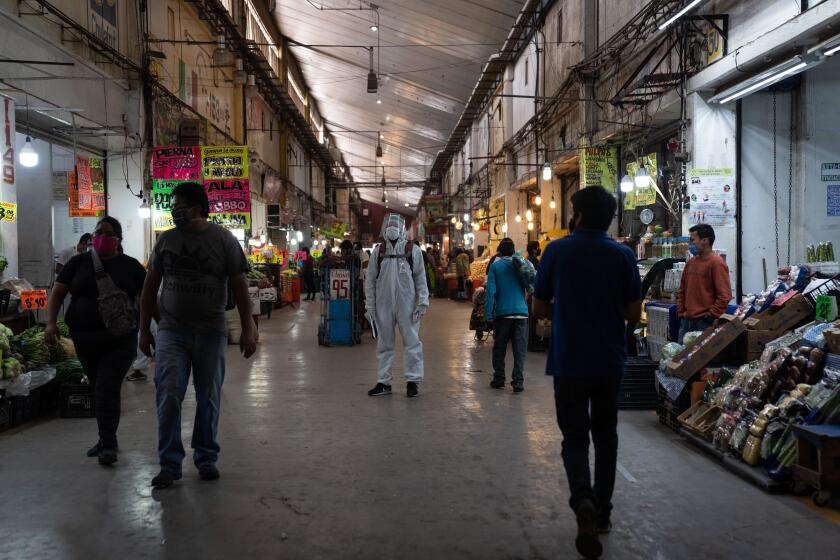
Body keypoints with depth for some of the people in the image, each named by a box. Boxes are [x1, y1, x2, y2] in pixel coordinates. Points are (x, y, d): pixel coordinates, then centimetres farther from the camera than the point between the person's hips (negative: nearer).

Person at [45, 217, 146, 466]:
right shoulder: (78, 263, 8)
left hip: (120, 339, -3)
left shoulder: (130, 266, 3)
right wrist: (51, 322, -6)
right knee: (98, 389, 12)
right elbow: (58, 292, 7)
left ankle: (108, 444, -4)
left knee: (107, 389, -11)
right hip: (85, 338, 3)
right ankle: (107, 439, 26)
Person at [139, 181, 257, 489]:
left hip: (211, 332, -1)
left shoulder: (224, 240, -1)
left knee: (208, 398, 8)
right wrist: (144, 329, 9)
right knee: (168, 395, -6)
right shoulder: (166, 240, 5)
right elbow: (150, 286, 11)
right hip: (171, 331, 1)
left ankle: (206, 458, 23)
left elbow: (239, 286, -2)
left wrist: (248, 329, -6)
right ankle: (170, 463, 5)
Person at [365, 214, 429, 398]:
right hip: (383, 305, 2)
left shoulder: (413, 250, 2)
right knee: (384, 344, 9)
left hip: (407, 305, -2)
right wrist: (370, 305, 3)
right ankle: (383, 381, 17)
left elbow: (420, 278, 2)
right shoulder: (378, 251, 7)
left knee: (412, 341, 1)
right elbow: (370, 279, 8)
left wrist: (422, 302, -5)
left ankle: (412, 381, 9)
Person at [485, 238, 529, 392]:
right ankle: (518, 382, -3)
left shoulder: (495, 266, 0)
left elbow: (490, 291, -7)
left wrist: (488, 314, -7)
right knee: (520, 350, 1)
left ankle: (498, 379, 15)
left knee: (499, 348, 12)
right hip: (521, 313, 1)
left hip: (502, 313, -1)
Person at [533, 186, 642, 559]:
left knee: (575, 437, 7)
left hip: (568, 361, -1)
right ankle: (602, 513, 24)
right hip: (609, 361, 2)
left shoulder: (556, 251, -6)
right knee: (605, 435, 17)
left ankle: (583, 500, -18)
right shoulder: (623, 255, -3)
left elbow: (539, 308, -1)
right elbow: (634, 314, -1)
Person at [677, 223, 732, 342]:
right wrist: (681, 313, 11)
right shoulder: (690, 262, 13)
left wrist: (710, 316, -14)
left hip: (705, 323, -7)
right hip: (687, 321, 7)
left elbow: (724, 296, -15)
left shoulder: (716, 263, -9)